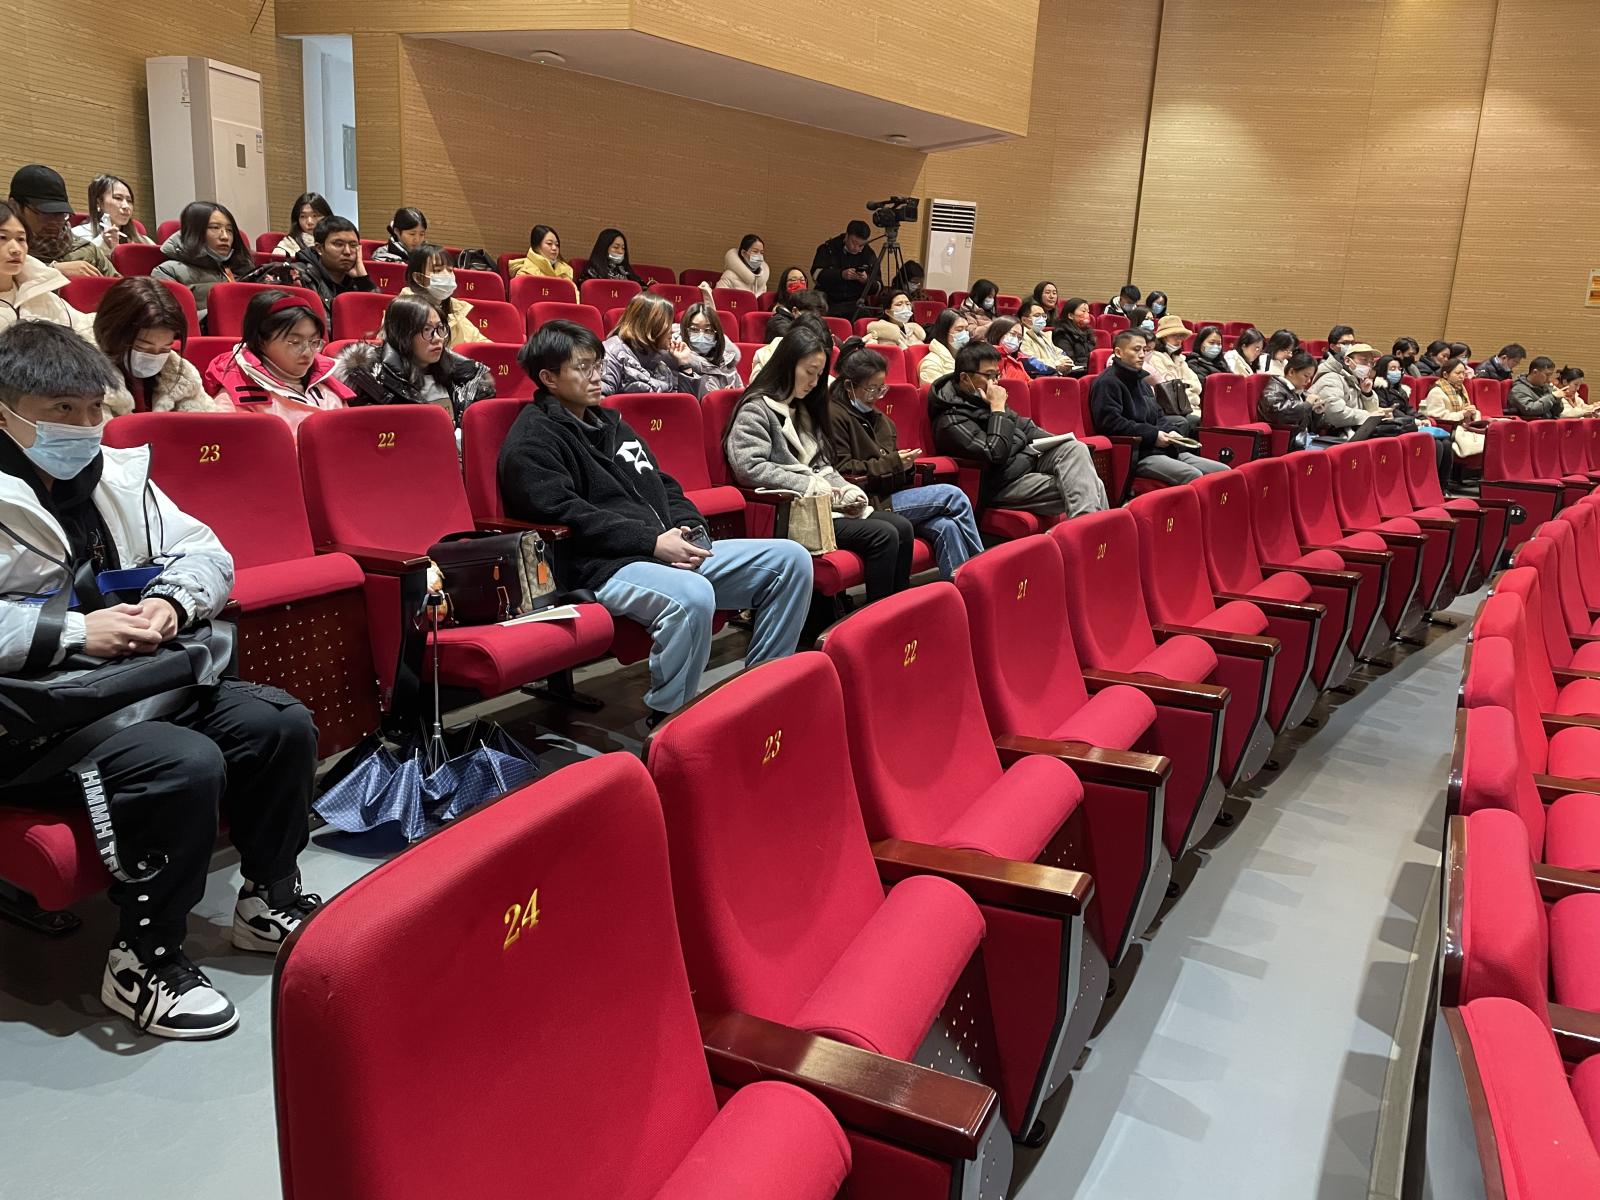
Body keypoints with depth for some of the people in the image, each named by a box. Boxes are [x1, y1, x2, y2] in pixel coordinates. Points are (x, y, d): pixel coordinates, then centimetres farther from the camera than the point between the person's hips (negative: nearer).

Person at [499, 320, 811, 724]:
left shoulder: (610, 422, 25)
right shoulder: (532, 441, -1)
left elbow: (663, 485, 25)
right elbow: (566, 515, -14)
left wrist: (689, 529, 3)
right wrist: (653, 541, -19)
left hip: (669, 551, 9)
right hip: (603, 567, -9)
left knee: (791, 558, -3)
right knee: (691, 595, -40)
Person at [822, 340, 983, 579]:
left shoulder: (877, 418, 21)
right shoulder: (834, 415, -5)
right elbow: (841, 472, -13)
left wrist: (903, 463, 5)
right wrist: (891, 463, -12)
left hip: (888, 497, 8)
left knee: (946, 527, -21)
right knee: (953, 496, -13)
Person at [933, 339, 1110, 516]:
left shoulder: (978, 396, 11)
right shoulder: (951, 421, -17)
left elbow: (1022, 426, 20)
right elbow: (995, 454, -25)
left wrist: (1059, 442, 6)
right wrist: (998, 408, -18)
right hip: (1005, 484, -8)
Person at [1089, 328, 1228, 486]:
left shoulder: (1142, 380, 26)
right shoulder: (1107, 382, -5)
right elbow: (1110, 422, -18)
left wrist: (1170, 431, 6)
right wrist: (1153, 435, -17)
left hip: (1163, 449, 10)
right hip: (1137, 455, -10)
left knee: (1224, 472, -3)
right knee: (1193, 476, -31)